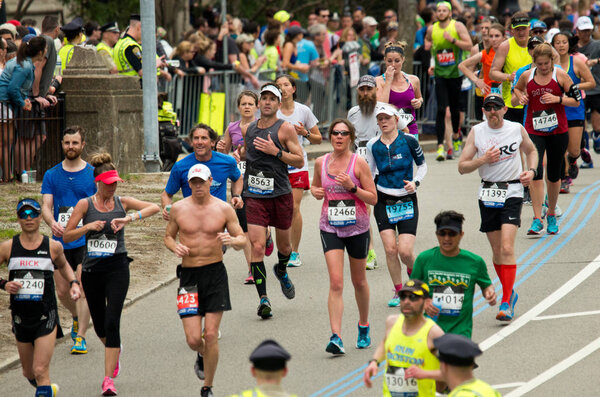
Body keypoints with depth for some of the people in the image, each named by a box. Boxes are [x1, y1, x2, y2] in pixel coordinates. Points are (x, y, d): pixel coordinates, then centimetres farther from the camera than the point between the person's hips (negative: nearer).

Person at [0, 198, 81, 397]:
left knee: (40, 371, -15)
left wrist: (73, 282, 5)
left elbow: (63, 265, 21)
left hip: (46, 317, -3)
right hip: (20, 318, 3)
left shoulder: (53, 247, -1)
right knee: (29, 373, 16)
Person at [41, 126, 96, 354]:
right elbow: (46, 205, 0)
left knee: (83, 288, -11)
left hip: (85, 241, -3)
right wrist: (52, 223, -21)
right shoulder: (52, 175, 7)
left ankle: (80, 337, -5)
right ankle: (77, 317, 37)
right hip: (60, 241, 3)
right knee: (62, 292, 7)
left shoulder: (92, 174, 2)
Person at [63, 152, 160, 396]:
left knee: (112, 322, -12)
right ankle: (115, 350, 47)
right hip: (92, 270, 2)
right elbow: (67, 236, -1)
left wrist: (130, 218, -22)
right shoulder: (85, 205, 0)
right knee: (99, 324, 13)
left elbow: (154, 208, -9)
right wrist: (88, 227, -17)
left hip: (117, 268, -2)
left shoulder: (122, 203, 2)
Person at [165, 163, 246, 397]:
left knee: (211, 336, -5)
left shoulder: (223, 209, 0)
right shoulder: (178, 209, 3)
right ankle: (202, 355, 32)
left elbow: (242, 240, 3)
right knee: (193, 339, -6)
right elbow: (168, 236, 15)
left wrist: (232, 240, -20)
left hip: (215, 273, -1)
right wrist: (174, 247, -8)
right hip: (189, 275, 1)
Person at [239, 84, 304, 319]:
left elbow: (300, 161, -7)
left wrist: (275, 151, -18)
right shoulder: (249, 129, 9)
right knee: (257, 246, -13)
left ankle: (282, 271, 50)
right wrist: (238, 153, 4)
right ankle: (263, 299, -14)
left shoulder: (285, 129, -4)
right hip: (254, 196, 1)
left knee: (284, 245, 15)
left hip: (280, 194, -1)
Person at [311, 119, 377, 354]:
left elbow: (373, 198, -7)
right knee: (336, 283, -12)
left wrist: (352, 187, -21)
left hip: (357, 228, -1)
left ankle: (364, 326, 38)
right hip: (330, 228, 1)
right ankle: (336, 337, -19)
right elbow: (315, 186, 21)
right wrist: (316, 192, -2)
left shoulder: (358, 163, -7)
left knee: (359, 281, 15)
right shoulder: (321, 163, 2)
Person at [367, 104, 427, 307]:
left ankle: (413, 271, 25)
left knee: (405, 251, -11)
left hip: (407, 201, -2)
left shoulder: (408, 140, -6)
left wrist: (415, 182, -9)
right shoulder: (373, 145, 1)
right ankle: (398, 292, 10)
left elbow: (422, 165, 7)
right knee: (390, 249, -7)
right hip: (383, 201, 2)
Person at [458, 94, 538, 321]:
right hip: (488, 194, 2)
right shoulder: (476, 132, -1)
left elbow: (531, 151, 19)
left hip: (512, 193, -2)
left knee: (507, 248, -16)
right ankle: (509, 293, 30)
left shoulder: (517, 129, -1)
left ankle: (506, 303, -16)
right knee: (497, 250, 9)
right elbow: (462, 167, -1)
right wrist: (483, 160, -17)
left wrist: (531, 171, 0)